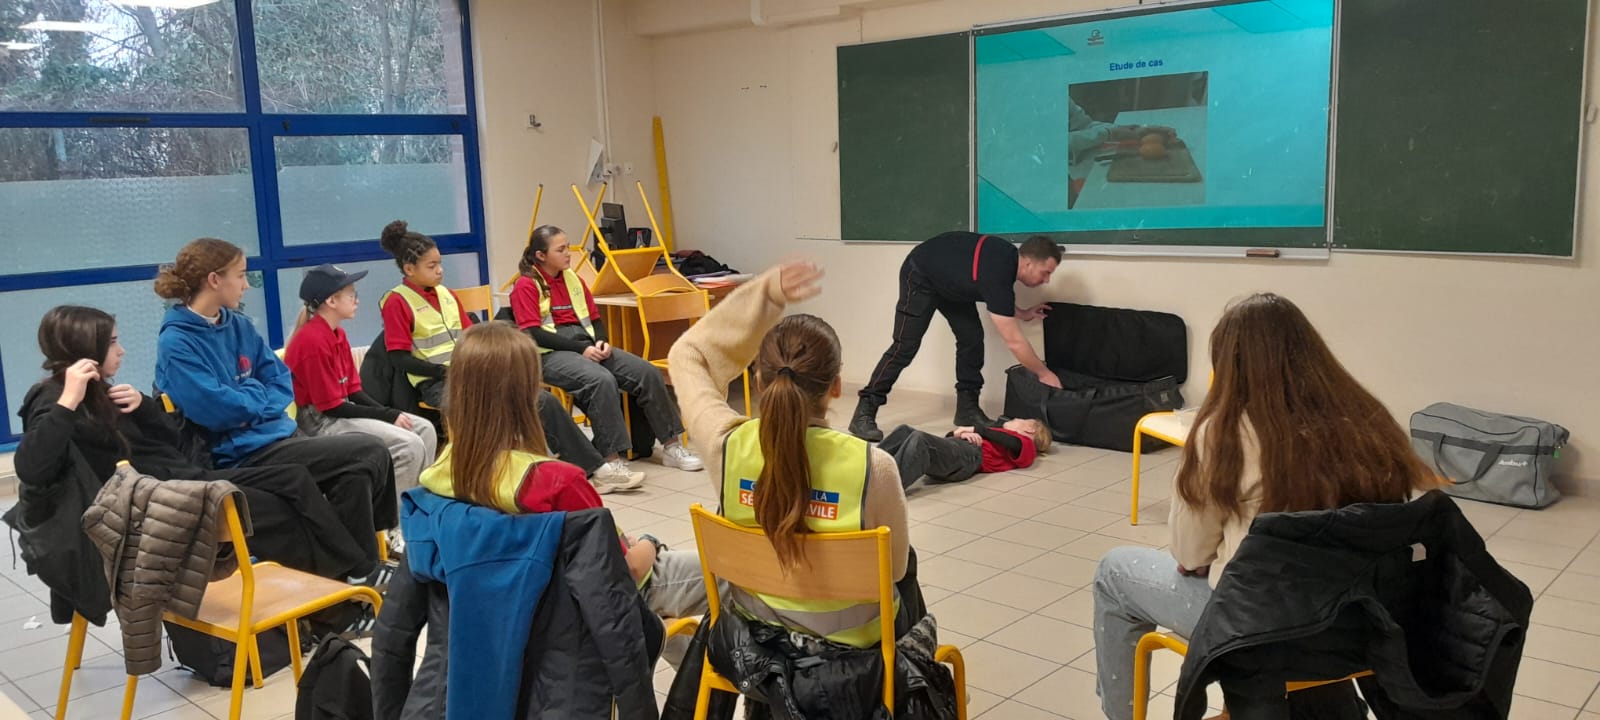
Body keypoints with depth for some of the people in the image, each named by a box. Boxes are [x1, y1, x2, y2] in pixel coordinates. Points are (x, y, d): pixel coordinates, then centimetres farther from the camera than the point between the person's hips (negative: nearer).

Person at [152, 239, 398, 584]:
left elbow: (282, 381, 10)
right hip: (243, 453, -7)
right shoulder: (176, 342, -12)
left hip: (279, 433, 7)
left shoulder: (239, 325, 11)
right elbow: (216, 409, -21)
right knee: (368, 454, -17)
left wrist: (251, 402, -10)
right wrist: (258, 395, -3)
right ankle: (359, 567, 0)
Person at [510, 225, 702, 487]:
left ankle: (672, 445, -1)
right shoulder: (526, 286, -3)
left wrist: (601, 342, -4)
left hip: (587, 345, 7)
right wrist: (582, 348, -18)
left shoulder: (572, 279, 17)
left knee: (648, 373, -10)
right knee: (602, 380, -36)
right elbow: (533, 334, -12)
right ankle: (611, 462, -35)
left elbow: (595, 319, 19)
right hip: (550, 354, -7)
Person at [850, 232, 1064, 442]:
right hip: (919, 275, -9)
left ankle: (967, 409, 6)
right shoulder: (997, 276, -36)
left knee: (971, 337, -1)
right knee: (906, 346, -15)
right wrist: (1044, 374, -21)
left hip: (948, 278, 9)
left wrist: (1023, 313, 4)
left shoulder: (1010, 256, -11)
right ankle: (864, 413, -13)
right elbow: (1014, 342, -31)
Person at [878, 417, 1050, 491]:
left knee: (919, 439, -33)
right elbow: (949, 436, 29)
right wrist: (960, 433, 7)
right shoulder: (998, 436, 43)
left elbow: (1013, 443, -2)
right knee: (905, 431, -21)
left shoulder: (1025, 443, 26)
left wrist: (975, 430, 2)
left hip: (970, 453, -6)